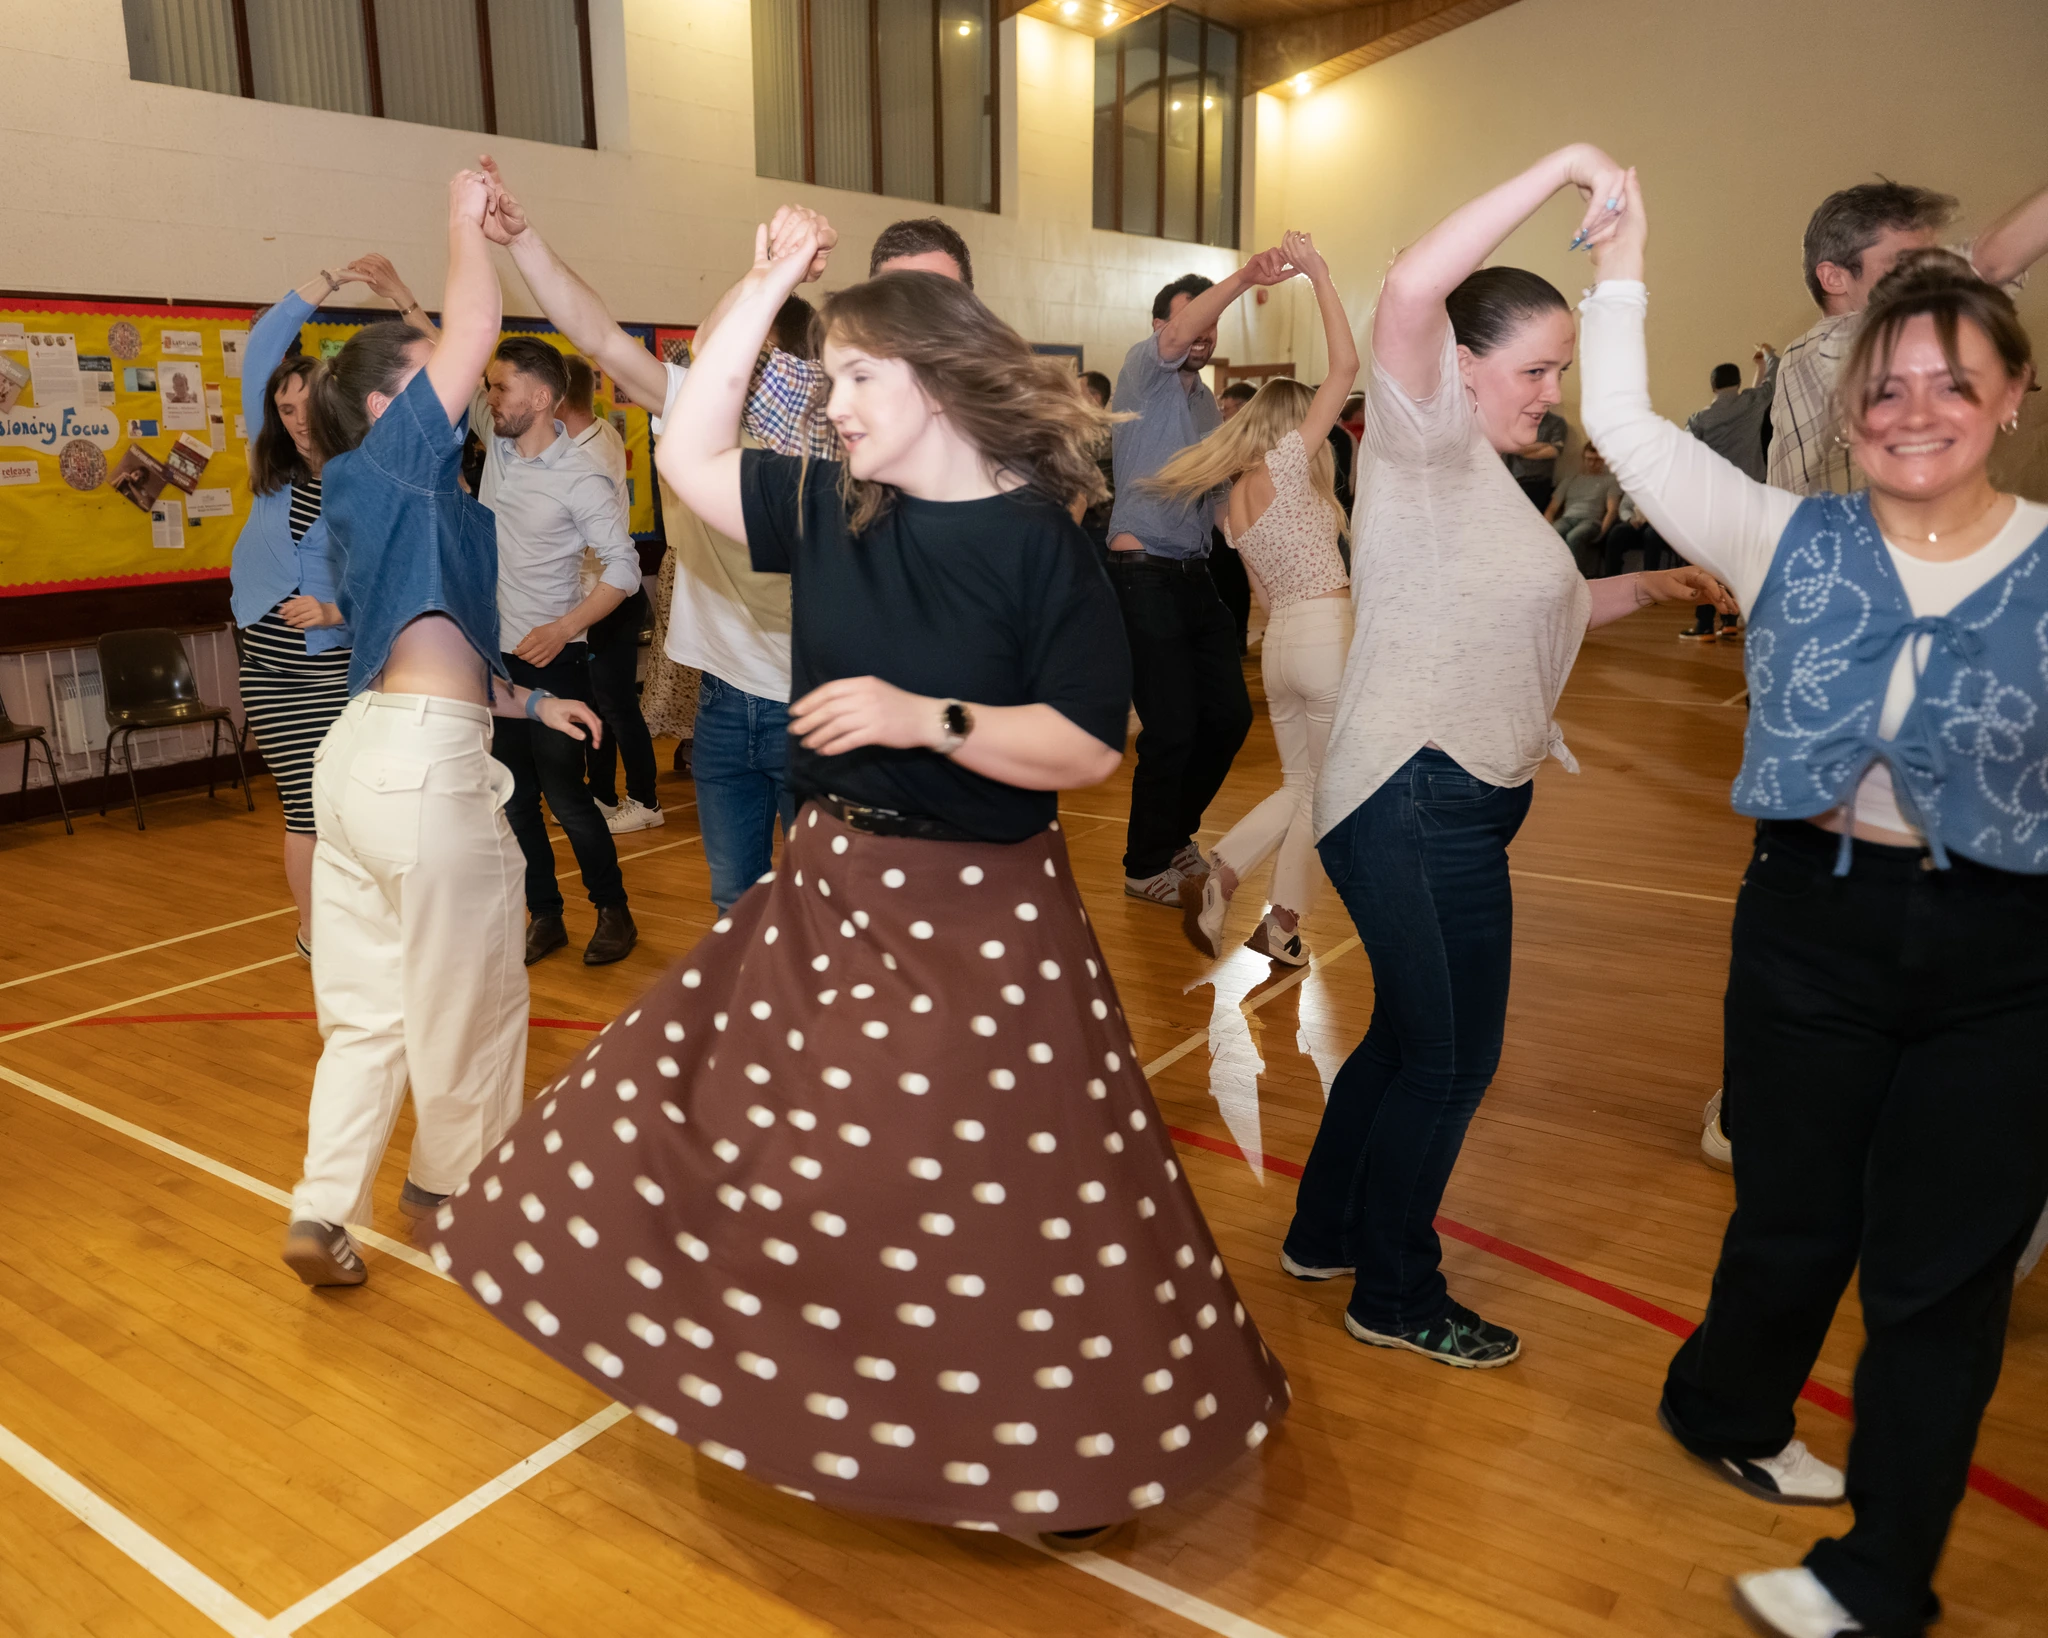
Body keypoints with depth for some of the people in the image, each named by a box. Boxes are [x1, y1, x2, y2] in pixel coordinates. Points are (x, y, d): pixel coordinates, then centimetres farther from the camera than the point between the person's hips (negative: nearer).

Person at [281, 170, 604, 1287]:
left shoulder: (384, 506, 19)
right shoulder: (386, 464, -5)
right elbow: (472, 330, -16)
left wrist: (531, 703, 26)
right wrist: (466, 222, 0)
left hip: (362, 751, 9)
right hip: (424, 764, -9)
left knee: (368, 1004, 15)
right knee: (468, 996, 9)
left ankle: (324, 1209, 14)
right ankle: (451, 1183, 27)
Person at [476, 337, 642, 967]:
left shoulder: (580, 479, -16)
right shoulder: (496, 444, 3)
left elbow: (623, 566, -16)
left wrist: (563, 628, -24)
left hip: (552, 658, -7)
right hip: (496, 654, 7)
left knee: (565, 794, -1)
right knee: (514, 796, 10)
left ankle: (614, 912, 16)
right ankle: (544, 917, 22)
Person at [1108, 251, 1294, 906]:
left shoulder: (1209, 404, 19)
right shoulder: (1143, 372, -3)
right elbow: (1176, 336, -25)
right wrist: (1242, 279, -38)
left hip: (1197, 577, 8)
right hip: (1144, 576, -8)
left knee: (1230, 715, 9)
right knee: (1171, 729, -6)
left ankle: (1174, 834, 30)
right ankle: (1146, 865, 13)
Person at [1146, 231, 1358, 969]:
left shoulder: (1235, 500, 14)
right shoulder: (1286, 461, -7)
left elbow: (1267, 591, 14)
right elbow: (1346, 366, -11)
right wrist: (1317, 272, -8)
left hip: (1278, 641, 7)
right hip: (1328, 636, -7)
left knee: (1300, 788, 18)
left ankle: (1218, 876, 1)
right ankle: (1283, 925, 11)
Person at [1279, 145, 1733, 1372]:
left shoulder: (1487, 477, 21)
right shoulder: (1423, 443, -9)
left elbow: (1521, 614, 27)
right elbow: (1414, 286, -28)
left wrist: (1646, 587, 17)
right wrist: (1564, 168, -25)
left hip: (1462, 798, 10)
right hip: (1417, 800, -10)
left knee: (1413, 1036, 18)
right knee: (1453, 1056, 0)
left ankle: (1326, 1234, 35)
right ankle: (1397, 1296, 18)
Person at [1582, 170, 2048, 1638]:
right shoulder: (1791, 543, -4)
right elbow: (1624, 424, -3)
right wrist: (1623, 261, 0)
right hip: (1812, 923, 1)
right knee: (1795, 1220, 17)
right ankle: (1728, 1413, 48)